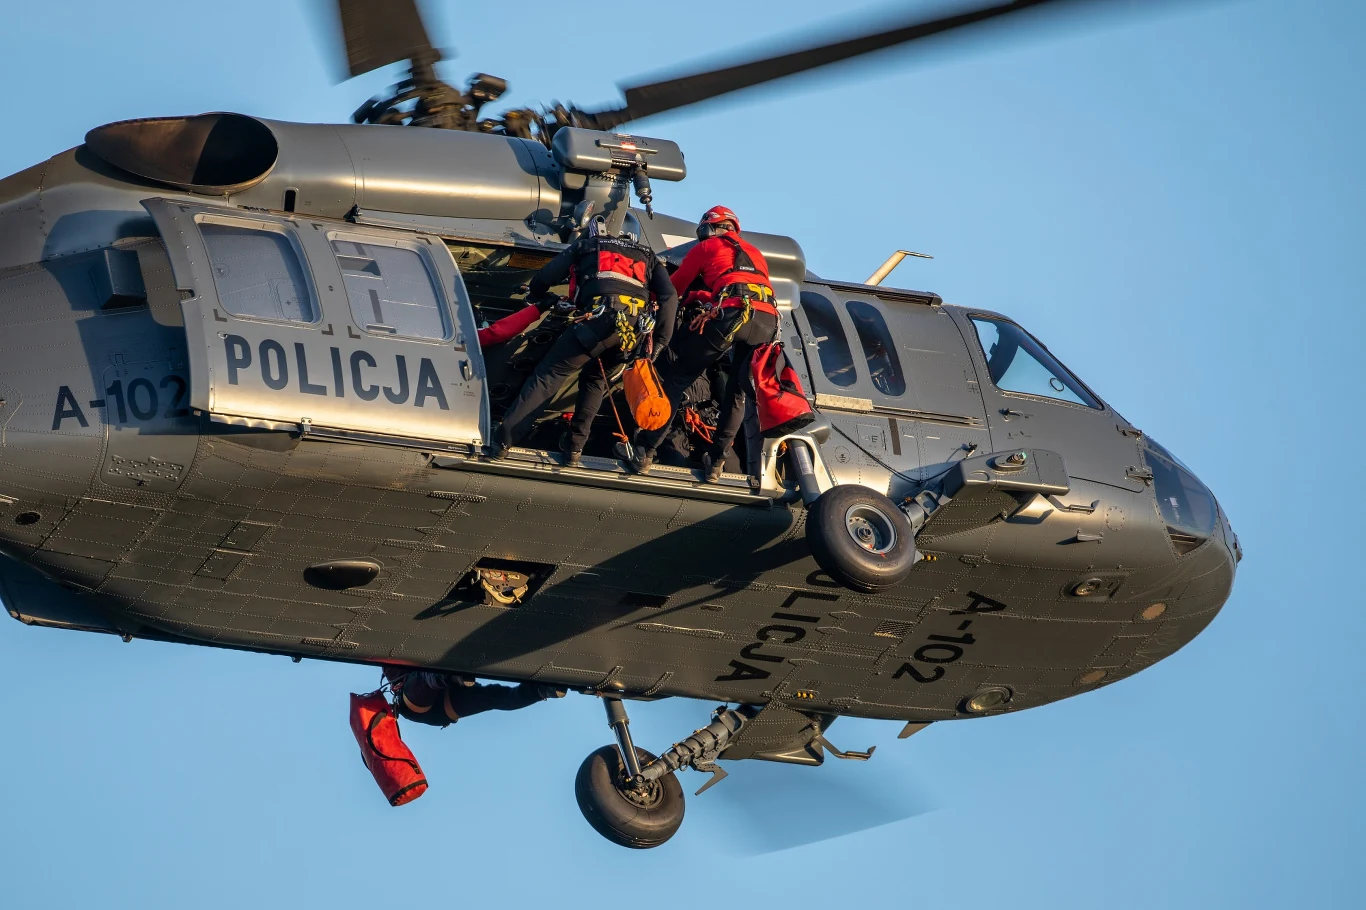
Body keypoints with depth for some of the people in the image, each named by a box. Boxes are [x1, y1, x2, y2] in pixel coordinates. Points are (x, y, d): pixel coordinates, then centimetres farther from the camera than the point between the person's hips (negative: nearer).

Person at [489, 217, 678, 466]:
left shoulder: (584, 246, 28)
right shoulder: (646, 254, 34)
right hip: (640, 327, 3)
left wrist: (538, 297, 44)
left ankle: (501, 442, -9)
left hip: (601, 316, -3)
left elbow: (543, 279, 22)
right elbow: (669, 295, 17)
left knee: (549, 375, 0)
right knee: (595, 378, 28)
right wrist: (660, 341, 15)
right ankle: (574, 446, 19)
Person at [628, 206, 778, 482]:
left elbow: (673, 290, 25)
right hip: (768, 321, 4)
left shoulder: (706, 247, 21)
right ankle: (716, 462, 14)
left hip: (730, 313, -4)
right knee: (738, 393, 20)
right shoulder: (755, 253, 35)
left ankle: (645, 451, -2)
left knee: (674, 378, 5)